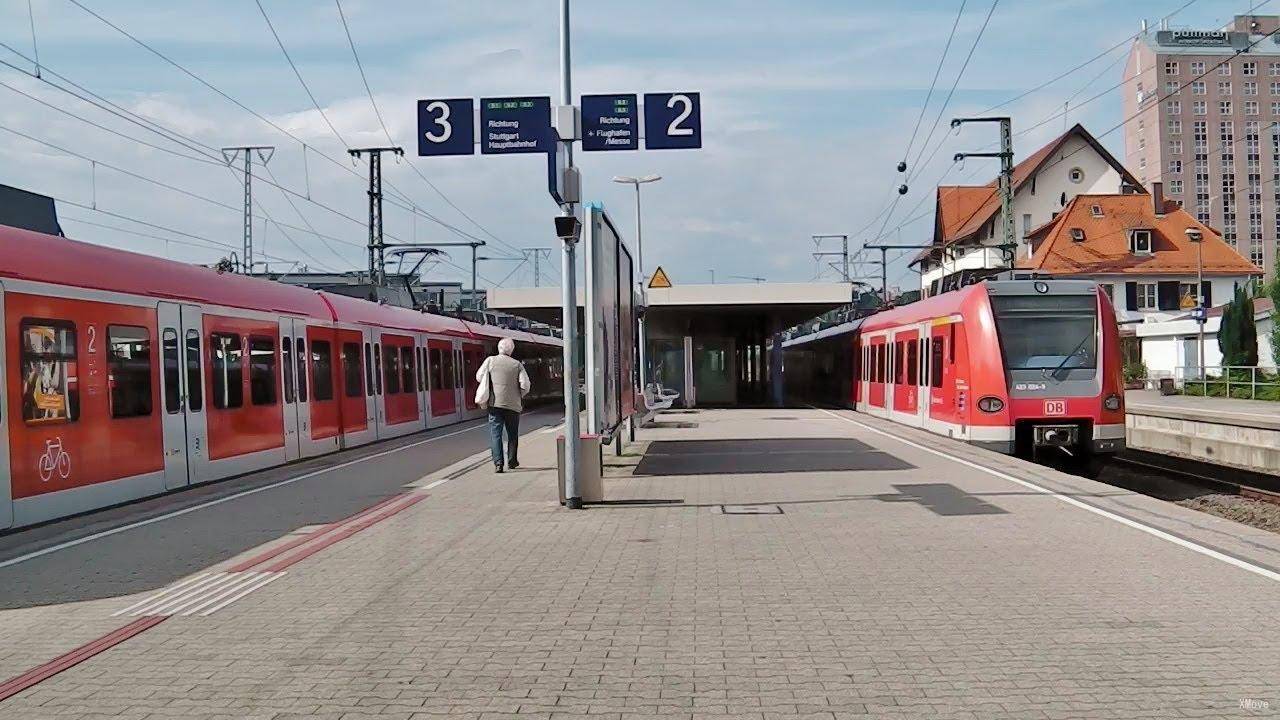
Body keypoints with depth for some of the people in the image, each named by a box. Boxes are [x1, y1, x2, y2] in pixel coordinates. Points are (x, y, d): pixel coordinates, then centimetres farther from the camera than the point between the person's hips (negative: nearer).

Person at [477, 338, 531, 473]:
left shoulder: (490, 360, -1)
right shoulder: (517, 365, -1)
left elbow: (479, 377, 5)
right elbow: (525, 385, -6)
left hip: (495, 403, 0)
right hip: (513, 404, 0)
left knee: (495, 433, 1)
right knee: (512, 433, 16)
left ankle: (498, 463, -9)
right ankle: (512, 461, 25)